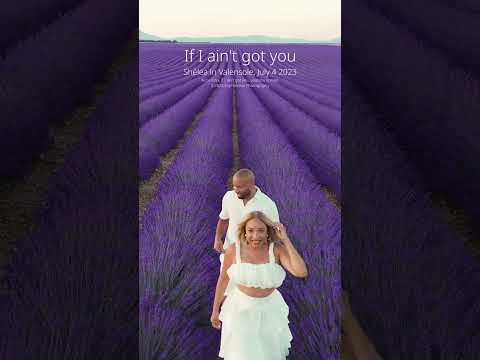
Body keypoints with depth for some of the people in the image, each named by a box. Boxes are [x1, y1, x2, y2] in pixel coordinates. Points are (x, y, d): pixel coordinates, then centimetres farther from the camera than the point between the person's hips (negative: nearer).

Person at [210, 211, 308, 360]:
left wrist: (286, 239, -30)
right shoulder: (233, 249, -16)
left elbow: (302, 272, -31)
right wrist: (215, 310, 7)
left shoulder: (277, 248, -17)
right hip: (241, 310, -1)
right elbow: (223, 279, -1)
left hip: (269, 311, 1)